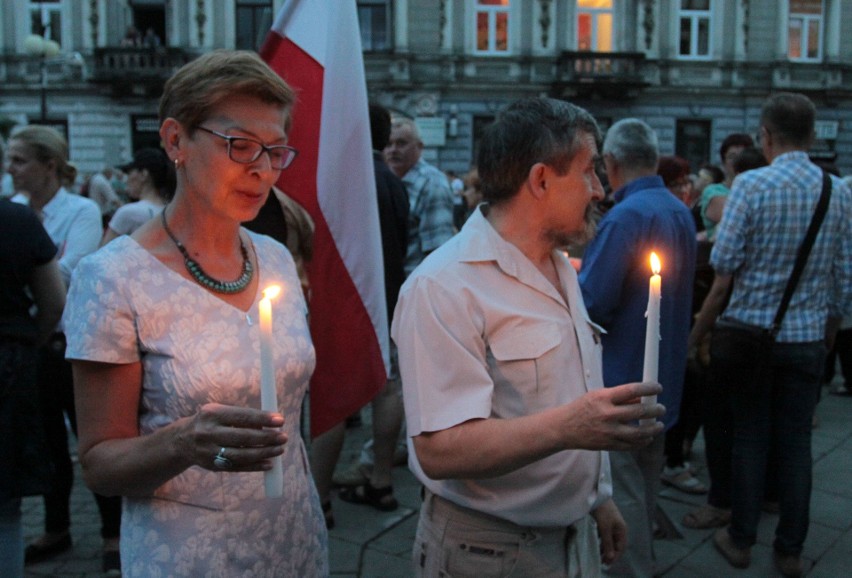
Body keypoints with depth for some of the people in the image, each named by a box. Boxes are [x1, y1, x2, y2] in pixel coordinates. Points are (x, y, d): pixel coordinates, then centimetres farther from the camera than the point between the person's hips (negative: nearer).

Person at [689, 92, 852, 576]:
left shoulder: (751, 185, -11)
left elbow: (725, 272, -14)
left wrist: (697, 333, -4)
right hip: (808, 338, 3)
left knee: (750, 437, 10)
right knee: (796, 444, 11)